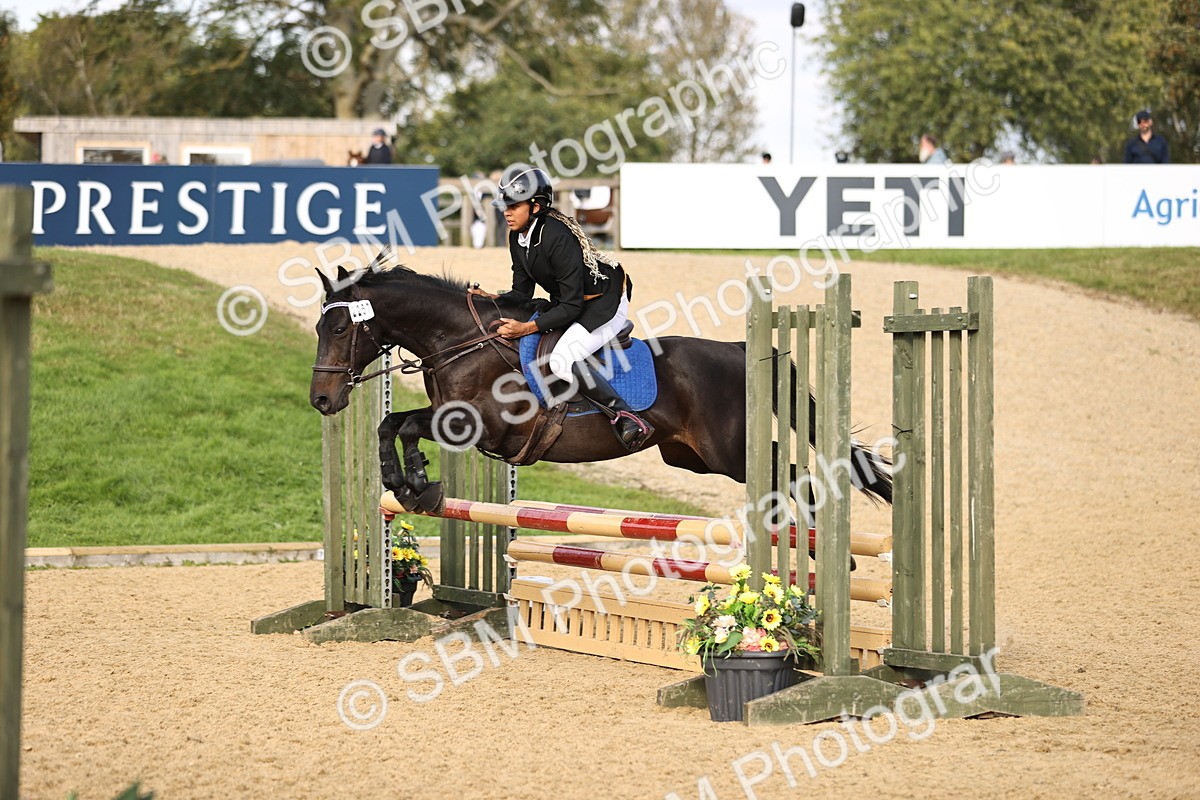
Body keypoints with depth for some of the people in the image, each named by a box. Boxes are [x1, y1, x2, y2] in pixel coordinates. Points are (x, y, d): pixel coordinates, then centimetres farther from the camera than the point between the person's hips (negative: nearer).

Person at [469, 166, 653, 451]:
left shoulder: (559, 238, -30)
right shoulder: (518, 238, -3)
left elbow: (571, 307, -29)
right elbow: (522, 294, 5)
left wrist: (526, 328, -34)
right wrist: (489, 299, -14)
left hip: (607, 303, -10)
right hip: (568, 302, 10)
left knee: (562, 361, -30)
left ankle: (627, 419, -26)